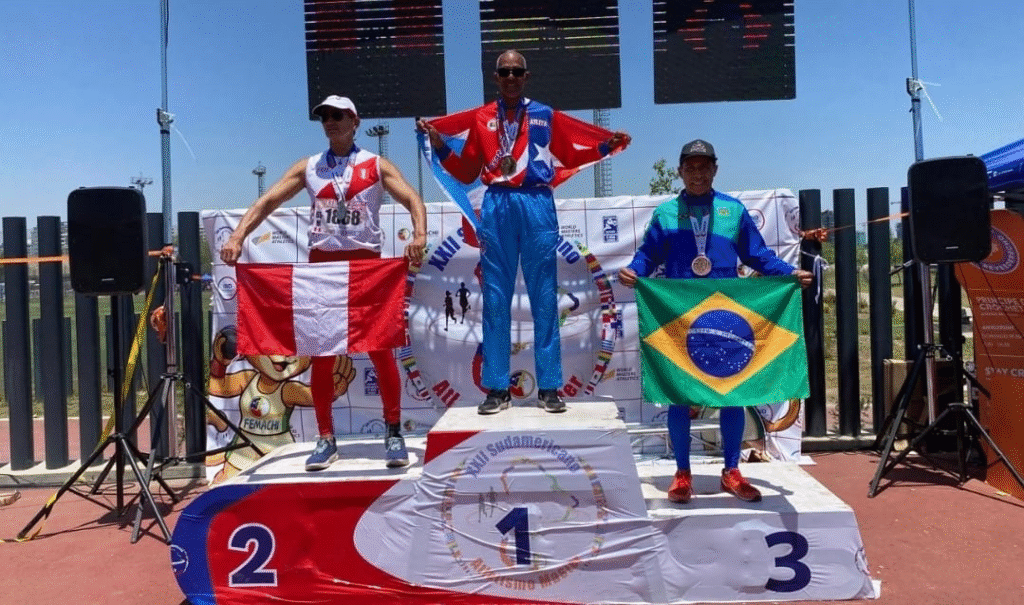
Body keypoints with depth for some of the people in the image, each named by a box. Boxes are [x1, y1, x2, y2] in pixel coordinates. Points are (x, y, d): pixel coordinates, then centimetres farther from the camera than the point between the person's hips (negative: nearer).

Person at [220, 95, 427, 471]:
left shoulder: (376, 166, 5)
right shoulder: (307, 168, 12)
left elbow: (413, 201, -6)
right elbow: (266, 202, 6)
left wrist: (419, 235, -27)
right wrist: (238, 236, -10)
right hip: (321, 263, 3)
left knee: (380, 348, -3)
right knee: (320, 354, 4)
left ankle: (394, 434, 9)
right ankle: (326, 439, 14)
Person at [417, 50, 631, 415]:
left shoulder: (546, 116, 11)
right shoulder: (480, 119, 13)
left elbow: (570, 156, 17)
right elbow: (467, 173, 13)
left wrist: (606, 146, 6)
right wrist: (440, 147, 2)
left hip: (537, 207, -1)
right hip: (496, 209, 1)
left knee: (544, 297, 0)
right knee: (495, 299, 1)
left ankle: (549, 388, 6)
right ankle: (497, 388, 7)